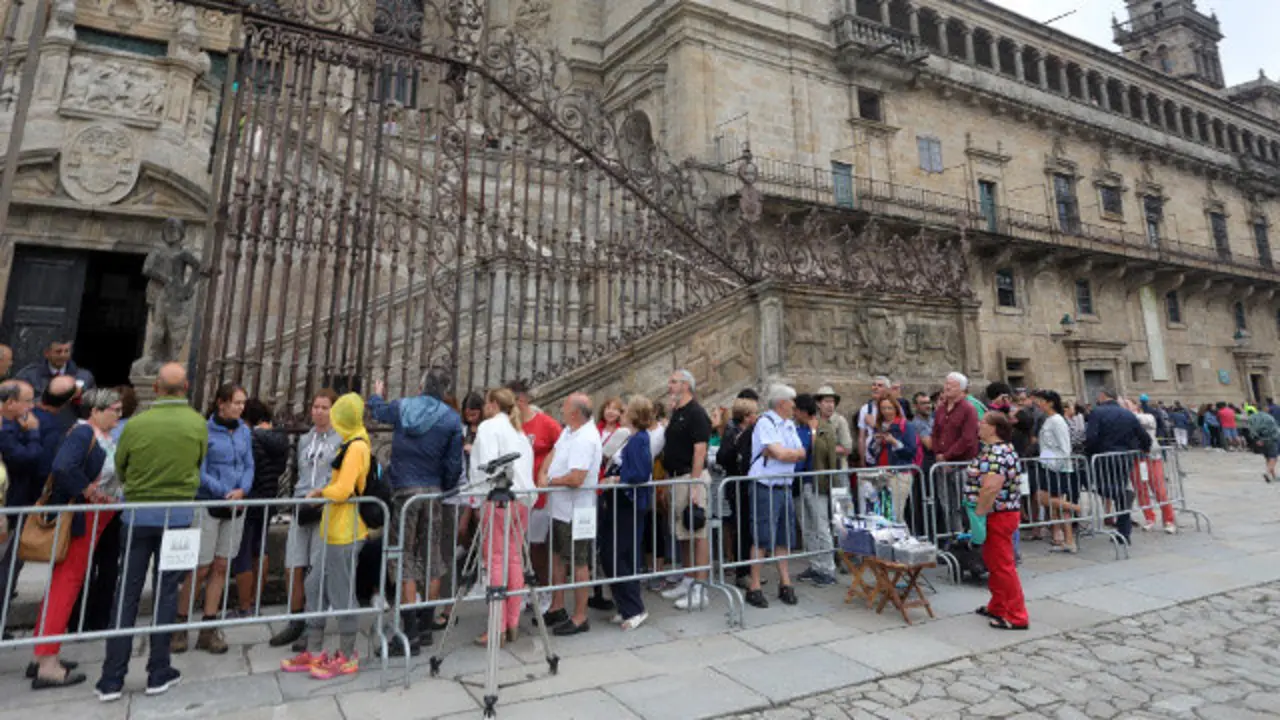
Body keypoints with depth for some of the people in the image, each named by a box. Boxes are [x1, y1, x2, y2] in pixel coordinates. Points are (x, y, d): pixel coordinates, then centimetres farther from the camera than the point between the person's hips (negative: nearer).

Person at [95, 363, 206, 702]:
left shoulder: (135, 424, -8)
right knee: (166, 592, 8)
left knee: (126, 594, 9)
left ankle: (112, 679, 14)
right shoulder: (198, 424, -7)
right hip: (178, 513, 0)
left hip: (138, 512, 0)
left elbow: (120, 471, 5)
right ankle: (158, 673, 15)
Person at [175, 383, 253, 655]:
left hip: (235, 507, 5)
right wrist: (224, 493, -15)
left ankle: (208, 630, 19)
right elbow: (200, 472, -11)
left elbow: (249, 466, 7)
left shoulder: (244, 431, 6)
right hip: (208, 505, -5)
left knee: (221, 567, 9)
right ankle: (180, 625, 20)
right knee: (201, 568, 0)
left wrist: (242, 490, -10)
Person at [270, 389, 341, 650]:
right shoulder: (304, 440, 17)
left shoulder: (342, 440, -2)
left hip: (326, 510, -5)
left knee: (319, 570, -1)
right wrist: (300, 497, 12)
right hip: (301, 508, 6)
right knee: (294, 568, 6)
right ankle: (296, 623, 20)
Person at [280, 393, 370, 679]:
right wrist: (325, 491, 6)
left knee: (341, 594, 2)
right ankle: (315, 653, 28)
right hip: (337, 531, 10)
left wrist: (322, 491, -4)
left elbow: (342, 490, -21)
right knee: (316, 588, 16)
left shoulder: (355, 447, -16)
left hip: (345, 534, -10)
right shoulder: (359, 444, 13)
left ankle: (348, 658, 16)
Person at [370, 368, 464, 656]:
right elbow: (453, 463, -2)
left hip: (404, 491, 0)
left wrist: (376, 394, 47)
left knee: (405, 560, 2)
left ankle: (411, 635, 1)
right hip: (433, 492, 1)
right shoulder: (452, 419, -3)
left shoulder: (402, 407, 2)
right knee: (432, 560, 12)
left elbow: (377, 410, 25)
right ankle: (426, 627, 21)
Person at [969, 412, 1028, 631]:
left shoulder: (996, 453, -21)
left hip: (998, 516, -10)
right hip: (998, 515, 10)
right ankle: (997, 606, 31)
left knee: (1002, 565, -2)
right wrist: (981, 512, 18)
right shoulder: (999, 449, 13)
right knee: (993, 562, 19)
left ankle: (1016, 617, 6)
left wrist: (979, 512, -23)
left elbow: (991, 488, -32)